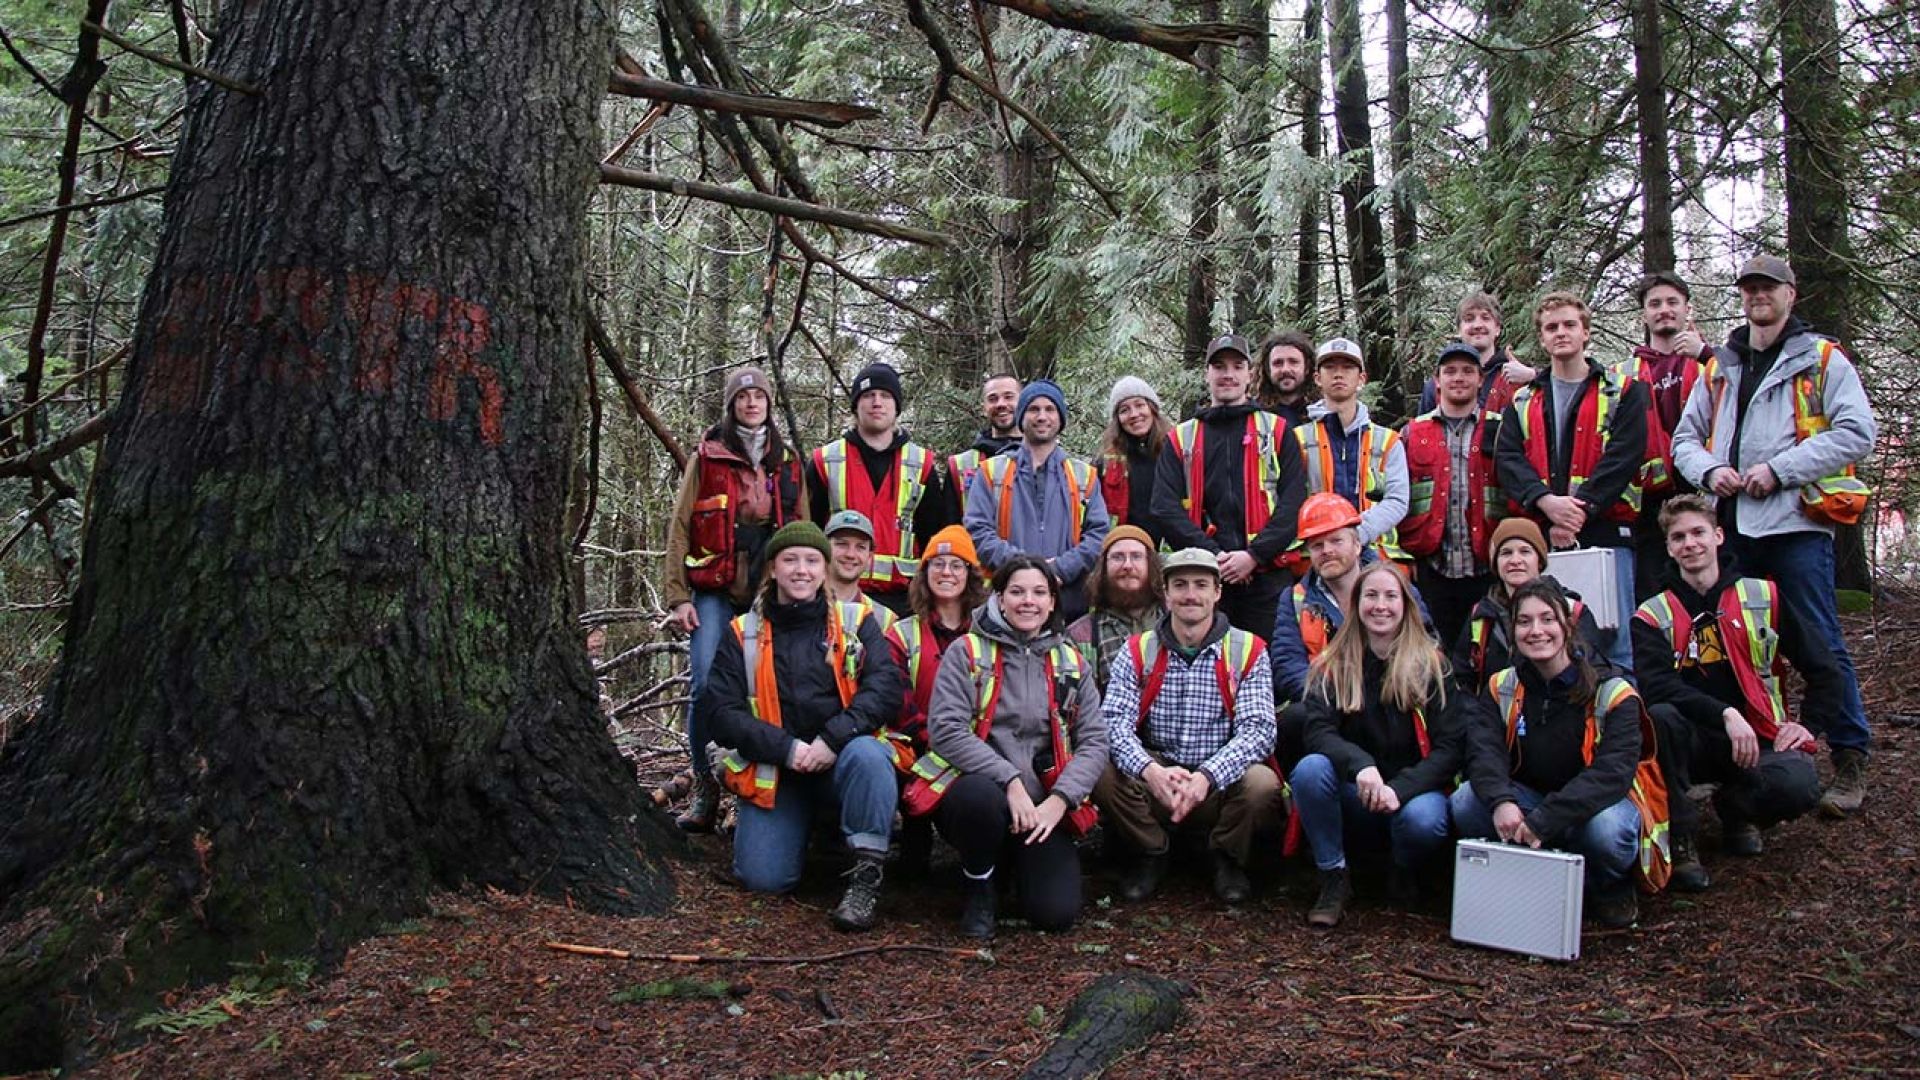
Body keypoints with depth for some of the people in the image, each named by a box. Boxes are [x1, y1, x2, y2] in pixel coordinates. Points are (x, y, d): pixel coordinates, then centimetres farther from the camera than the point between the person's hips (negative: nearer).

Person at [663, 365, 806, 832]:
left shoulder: (789, 462, 15)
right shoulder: (707, 457, 7)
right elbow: (680, 527, 3)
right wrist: (677, 596, -5)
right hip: (715, 592, -2)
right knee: (706, 687, -12)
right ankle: (705, 790, 2)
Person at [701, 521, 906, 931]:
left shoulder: (856, 623, 4)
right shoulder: (743, 635, 6)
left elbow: (885, 688, -10)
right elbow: (720, 711, -2)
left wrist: (833, 738, -24)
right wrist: (786, 748, -16)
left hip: (845, 757, -1)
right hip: (773, 771, 1)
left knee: (867, 755, -36)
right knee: (763, 877, -15)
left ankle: (867, 874, -21)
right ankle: (802, 828, 19)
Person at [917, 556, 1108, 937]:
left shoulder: (1069, 662, 11)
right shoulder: (967, 652, 0)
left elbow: (1094, 741, 4)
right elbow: (945, 730, -12)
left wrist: (1059, 800, -12)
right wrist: (1010, 781, -21)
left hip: (1041, 806, 3)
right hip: (976, 788, -2)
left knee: (1057, 912, -17)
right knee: (981, 797, -39)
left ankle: (1018, 859, 20)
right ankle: (979, 889, -5)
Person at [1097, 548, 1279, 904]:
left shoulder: (1247, 651, -1)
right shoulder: (1139, 651, 2)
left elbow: (1257, 729, -12)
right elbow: (1114, 721, -10)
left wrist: (1207, 776, -30)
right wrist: (1149, 770, -31)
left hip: (1222, 785, -1)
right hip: (1155, 780, 1)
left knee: (1262, 784, -31)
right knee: (1103, 776, -27)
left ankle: (1227, 859, 2)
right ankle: (1153, 853, 3)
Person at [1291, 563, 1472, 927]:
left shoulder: (1434, 666, -1)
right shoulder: (1333, 667, 2)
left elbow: (1451, 746, -8)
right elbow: (1317, 732, -12)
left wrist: (1399, 789, -24)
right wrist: (1359, 764, -33)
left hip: (1413, 790, -1)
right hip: (1353, 799, 1)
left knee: (1423, 821, -34)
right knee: (1309, 769, -29)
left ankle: (1405, 878, 4)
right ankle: (1333, 881, -11)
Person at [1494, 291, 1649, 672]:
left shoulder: (1623, 392, 10)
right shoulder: (1523, 402, 18)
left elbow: (1623, 456, -4)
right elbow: (1507, 459, 4)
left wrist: (1580, 511, -15)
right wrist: (1546, 502, -14)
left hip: (1605, 531, -3)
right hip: (1540, 537, 3)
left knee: (1615, 641, -6)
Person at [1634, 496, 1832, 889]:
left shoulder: (1764, 597, 6)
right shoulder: (1652, 617, 1)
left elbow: (1823, 667, 13)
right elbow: (1657, 686, -17)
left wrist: (1809, 723, 2)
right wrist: (1725, 714, -29)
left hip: (1759, 739, 1)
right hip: (1694, 744, -1)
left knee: (1799, 787, -32)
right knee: (1659, 717, -35)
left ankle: (1735, 807, 8)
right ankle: (1679, 838, -17)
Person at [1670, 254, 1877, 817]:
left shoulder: (1823, 359, 4)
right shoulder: (1719, 368, 18)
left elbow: (1856, 432, -7)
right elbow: (1685, 437, 18)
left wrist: (1779, 469, -14)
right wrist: (1710, 470, -4)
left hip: (1796, 520, -5)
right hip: (1734, 523, 5)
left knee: (1819, 642, -5)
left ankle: (1850, 759, 5)